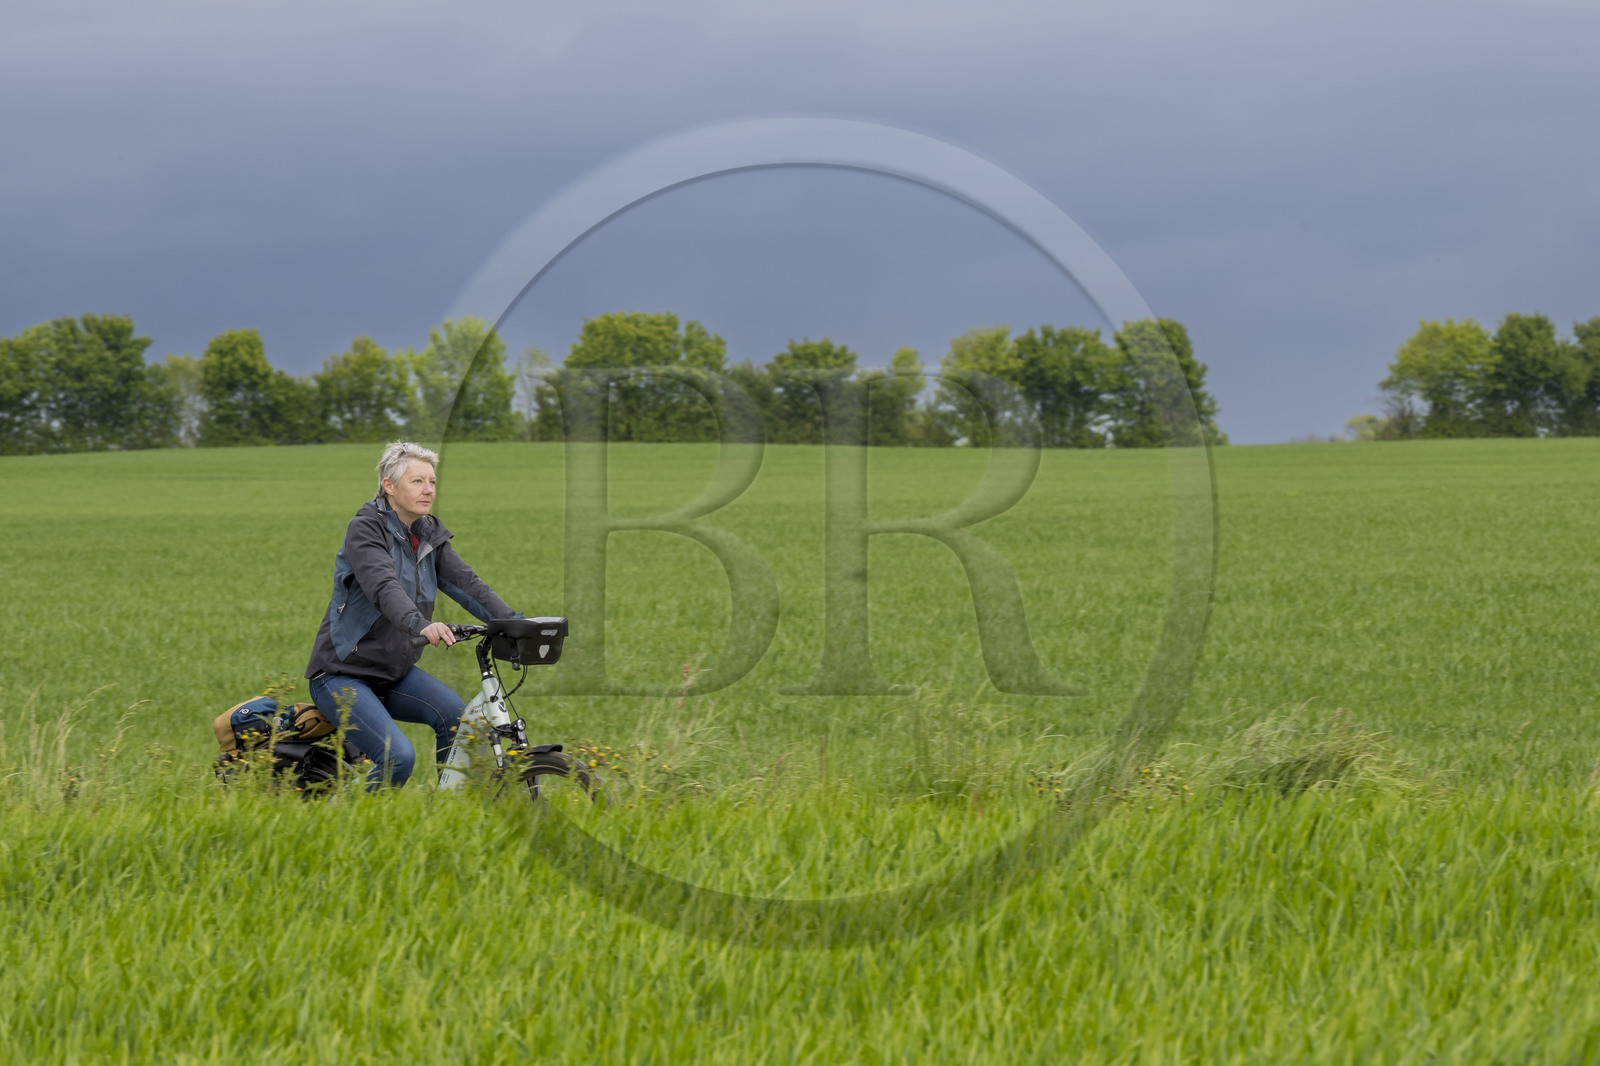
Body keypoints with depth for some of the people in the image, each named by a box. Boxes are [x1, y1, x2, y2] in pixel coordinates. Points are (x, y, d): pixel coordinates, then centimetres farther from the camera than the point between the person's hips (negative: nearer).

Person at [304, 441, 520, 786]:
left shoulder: (429, 535, 7)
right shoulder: (365, 529, -15)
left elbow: (465, 582, -6)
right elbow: (383, 587, -33)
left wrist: (511, 621, -23)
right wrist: (420, 624, -52)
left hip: (395, 673, 7)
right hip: (343, 675, -7)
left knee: (455, 714, -19)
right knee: (398, 757, -26)